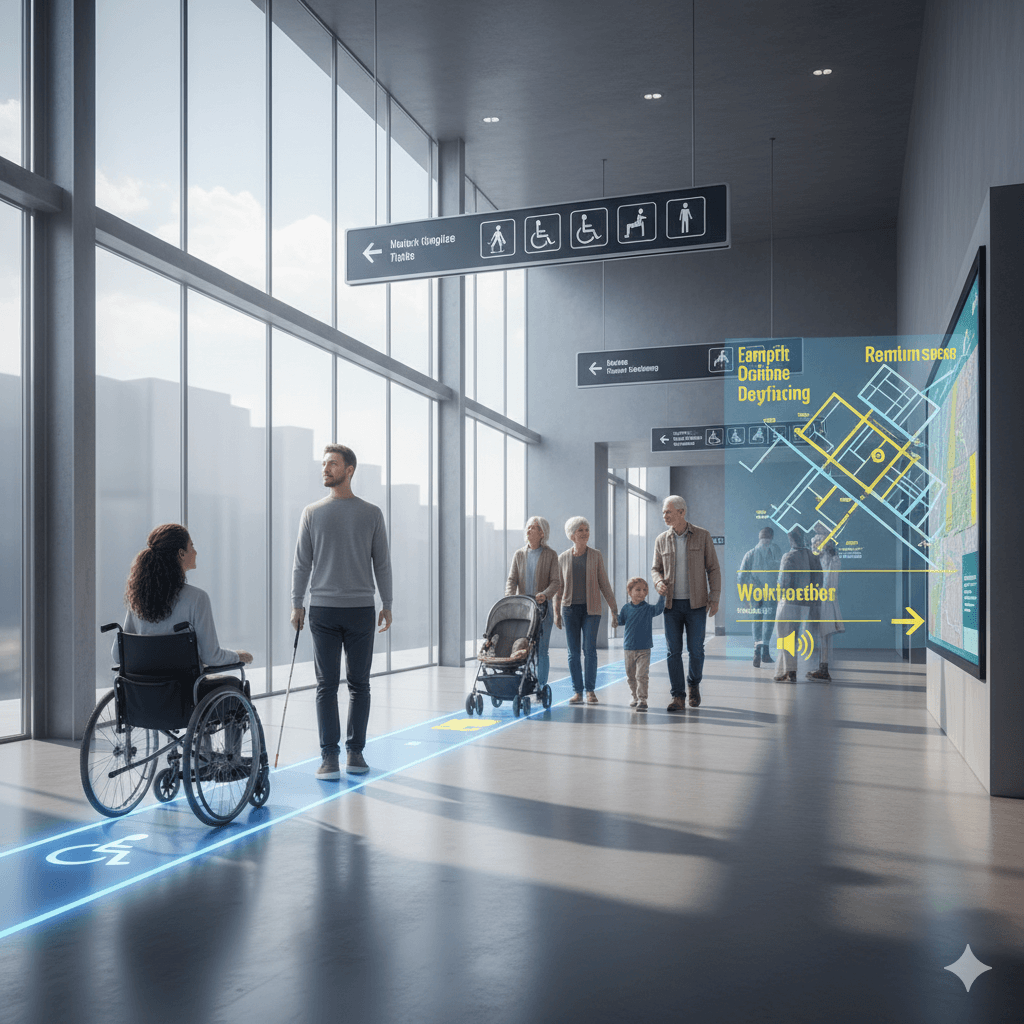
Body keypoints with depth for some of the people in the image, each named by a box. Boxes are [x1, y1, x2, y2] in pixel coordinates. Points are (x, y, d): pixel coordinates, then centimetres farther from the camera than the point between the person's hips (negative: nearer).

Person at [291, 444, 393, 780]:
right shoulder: (312, 512, 7)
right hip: (322, 610, 0)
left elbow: (382, 563, 8)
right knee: (327, 686, -1)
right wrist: (296, 605, 3)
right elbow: (301, 563, 8)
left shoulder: (371, 514, 6)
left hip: (361, 610, 0)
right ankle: (329, 756, 3)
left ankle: (355, 751, 15)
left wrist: (387, 606, 5)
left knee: (359, 685, 6)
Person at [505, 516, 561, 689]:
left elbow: (556, 582, -4)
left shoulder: (550, 555, 3)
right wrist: (509, 597, -15)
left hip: (543, 607, -3)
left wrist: (545, 594, -24)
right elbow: (512, 579, 5)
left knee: (541, 649, -4)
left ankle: (540, 688, 4)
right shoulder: (519, 555, 11)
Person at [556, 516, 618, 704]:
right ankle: (577, 691, 8)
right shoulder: (563, 558, 5)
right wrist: (556, 613, 10)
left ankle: (590, 690, 4)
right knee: (573, 652, 1)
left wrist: (613, 609, 1)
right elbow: (558, 587, 11)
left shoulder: (595, 555, 2)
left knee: (590, 649, -7)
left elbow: (604, 583, 4)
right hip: (570, 609, 1)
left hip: (591, 609, -1)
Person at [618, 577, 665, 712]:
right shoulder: (626, 608, 2)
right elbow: (621, 621, 13)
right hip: (629, 648, 3)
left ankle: (642, 700, -6)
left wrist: (662, 595, -30)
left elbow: (659, 609, -21)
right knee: (630, 676, 14)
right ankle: (633, 696, 31)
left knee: (642, 675, -10)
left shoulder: (649, 609, -4)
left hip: (644, 649, -3)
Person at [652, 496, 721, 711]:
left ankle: (694, 684, 28)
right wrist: (658, 582, -10)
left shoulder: (702, 536, -2)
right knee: (673, 651, -2)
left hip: (696, 604, -2)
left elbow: (713, 569, 1)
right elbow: (656, 568, 13)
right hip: (672, 604, 2)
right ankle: (678, 697, 4)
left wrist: (715, 598, -6)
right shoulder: (661, 540, 4)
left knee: (695, 649, 1)